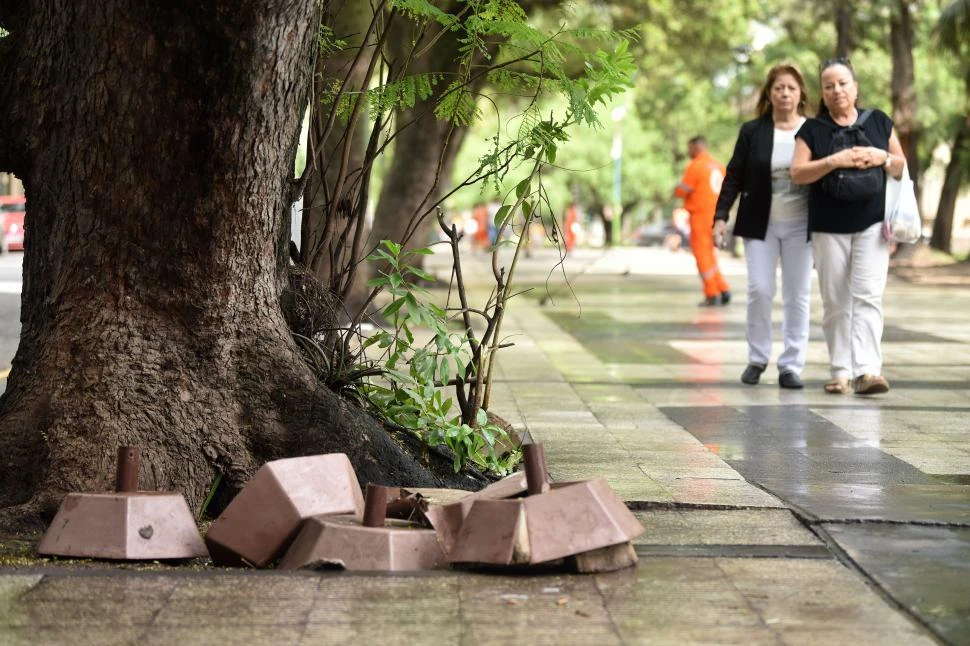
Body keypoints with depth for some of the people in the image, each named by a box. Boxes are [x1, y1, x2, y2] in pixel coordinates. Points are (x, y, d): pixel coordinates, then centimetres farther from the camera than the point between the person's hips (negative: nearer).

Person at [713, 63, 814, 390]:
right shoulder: (752, 132, 2)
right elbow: (734, 176, 3)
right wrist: (720, 216, -5)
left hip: (800, 225, 0)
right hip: (760, 224, 0)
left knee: (797, 296, 2)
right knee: (759, 290, -4)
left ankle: (791, 365, 8)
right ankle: (757, 359, 13)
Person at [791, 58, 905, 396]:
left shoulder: (879, 121, 10)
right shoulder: (812, 130, 5)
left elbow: (901, 167, 13)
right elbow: (797, 172, -4)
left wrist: (884, 158, -9)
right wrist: (833, 161, -19)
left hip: (872, 224, 0)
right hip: (829, 227, 0)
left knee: (868, 296, -11)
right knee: (835, 302, 3)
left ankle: (867, 370, -18)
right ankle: (840, 371, 10)